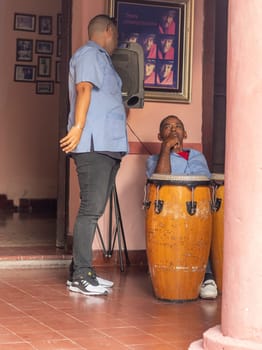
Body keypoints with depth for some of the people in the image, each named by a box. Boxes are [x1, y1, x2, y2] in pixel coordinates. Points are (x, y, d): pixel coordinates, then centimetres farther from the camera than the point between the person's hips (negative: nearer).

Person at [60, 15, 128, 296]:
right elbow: (83, 88, -16)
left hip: (107, 146, 10)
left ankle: (81, 271, 16)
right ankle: (80, 276, -10)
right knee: (91, 209, -11)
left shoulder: (101, 59, 27)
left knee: (95, 209, 11)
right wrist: (78, 126, -27)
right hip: (94, 145, -10)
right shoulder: (89, 54, -2)